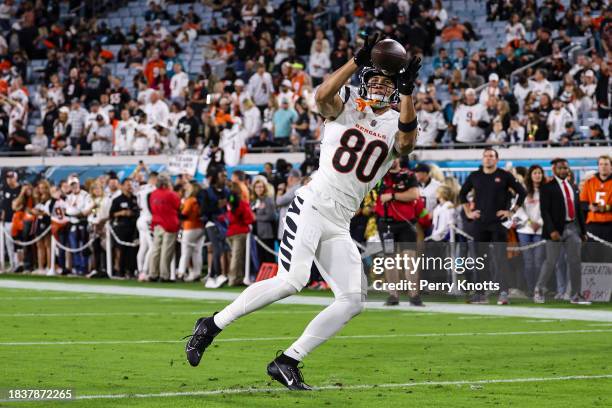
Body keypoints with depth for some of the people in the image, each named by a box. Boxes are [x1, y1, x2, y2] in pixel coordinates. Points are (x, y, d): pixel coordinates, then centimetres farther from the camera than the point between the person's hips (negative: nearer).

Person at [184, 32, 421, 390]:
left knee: (354, 300, -6)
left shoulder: (397, 123, 11)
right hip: (312, 206, -5)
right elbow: (323, 96, -20)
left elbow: (407, 143, -14)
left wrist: (407, 92, -23)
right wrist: (357, 61, -25)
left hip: (339, 226, 5)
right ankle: (212, 325, -10)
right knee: (291, 281, -24)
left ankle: (287, 361, 1)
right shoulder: (347, 106, 4)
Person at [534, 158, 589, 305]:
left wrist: (583, 230, 12)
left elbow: (579, 210, 17)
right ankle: (539, 290, 15)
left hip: (573, 228, 6)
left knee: (575, 262, 5)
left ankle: (576, 295, 9)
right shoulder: (547, 188, -5)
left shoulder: (573, 188, 15)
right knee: (551, 261, -1)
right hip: (556, 229, -6)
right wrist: (552, 230, -20)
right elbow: (544, 211, -11)